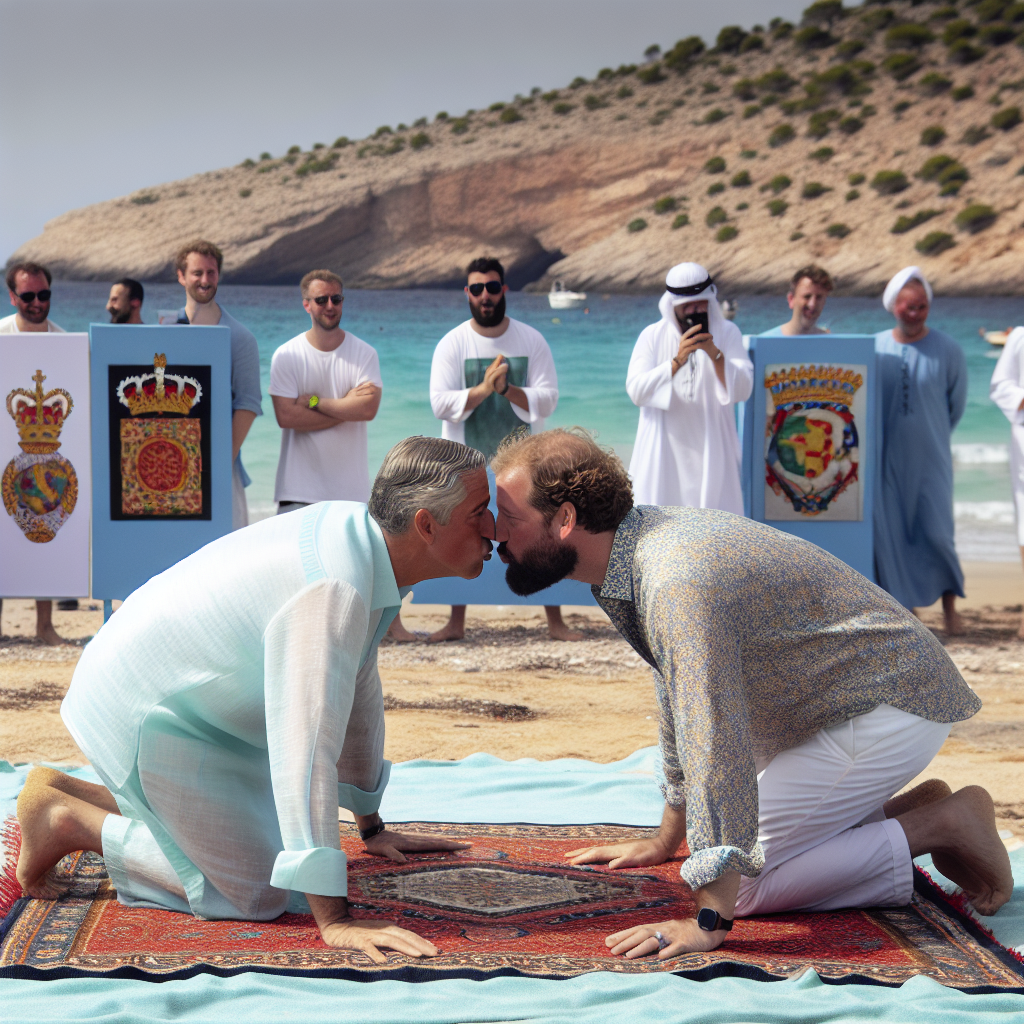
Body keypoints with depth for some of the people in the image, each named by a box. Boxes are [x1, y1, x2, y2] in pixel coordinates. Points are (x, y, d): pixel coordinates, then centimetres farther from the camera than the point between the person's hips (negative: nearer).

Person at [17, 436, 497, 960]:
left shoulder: (356, 534, 1)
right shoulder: (335, 592, -31)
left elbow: (357, 688, 15)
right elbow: (305, 752, -36)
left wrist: (372, 828, 24)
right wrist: (333, 920, -36)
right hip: (147, 715, -10)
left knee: (271, 840, 19)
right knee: (255, 896, -9)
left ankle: (76, 797, 20)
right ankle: (66, 820, 1)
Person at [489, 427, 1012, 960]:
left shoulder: (679, 583, -30)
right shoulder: (645, 539, 3)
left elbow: (716, 746, -35)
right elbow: (680, 699, 17)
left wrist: (709, 921, -34)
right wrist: (665, 842, 25)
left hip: (889, 707, -10)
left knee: (746, 883, -14)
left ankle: (938, 826, -5)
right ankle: (907, 813, 13)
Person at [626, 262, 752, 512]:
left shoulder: (727, 333, 5)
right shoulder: (652, 336, 3)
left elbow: (743, 389, -6)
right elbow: (635, 391, -10)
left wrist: (715, 354, -21)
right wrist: (677, 361, -20)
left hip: (711, 453, 0)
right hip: (664, 453, 0)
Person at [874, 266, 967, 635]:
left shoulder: (947, 350, -4)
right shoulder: (874, 349, 0)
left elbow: (956, 404, 8)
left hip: (930, 459, -1)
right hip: (886, 460, 2)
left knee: (936, 532, -4)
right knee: (888, 533, 1)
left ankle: (950, 607, 10)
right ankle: (902, 608, 11)